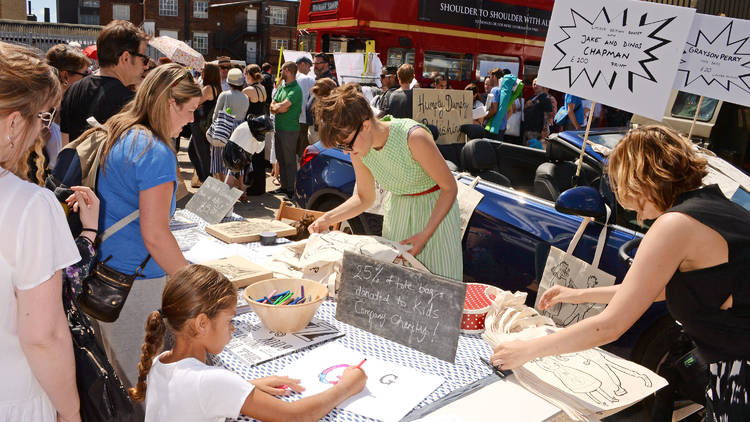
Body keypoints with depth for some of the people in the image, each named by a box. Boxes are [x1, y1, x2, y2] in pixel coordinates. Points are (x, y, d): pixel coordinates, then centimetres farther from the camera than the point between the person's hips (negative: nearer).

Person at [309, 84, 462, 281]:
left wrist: (425, 234, -24)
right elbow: (365, 198, 5)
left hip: (436, 211, -5)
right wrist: (327, 219, -8)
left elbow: (450, 189, -18)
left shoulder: (413, 138, -30)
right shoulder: (358, 152, -11)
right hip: (397, 211, 5)